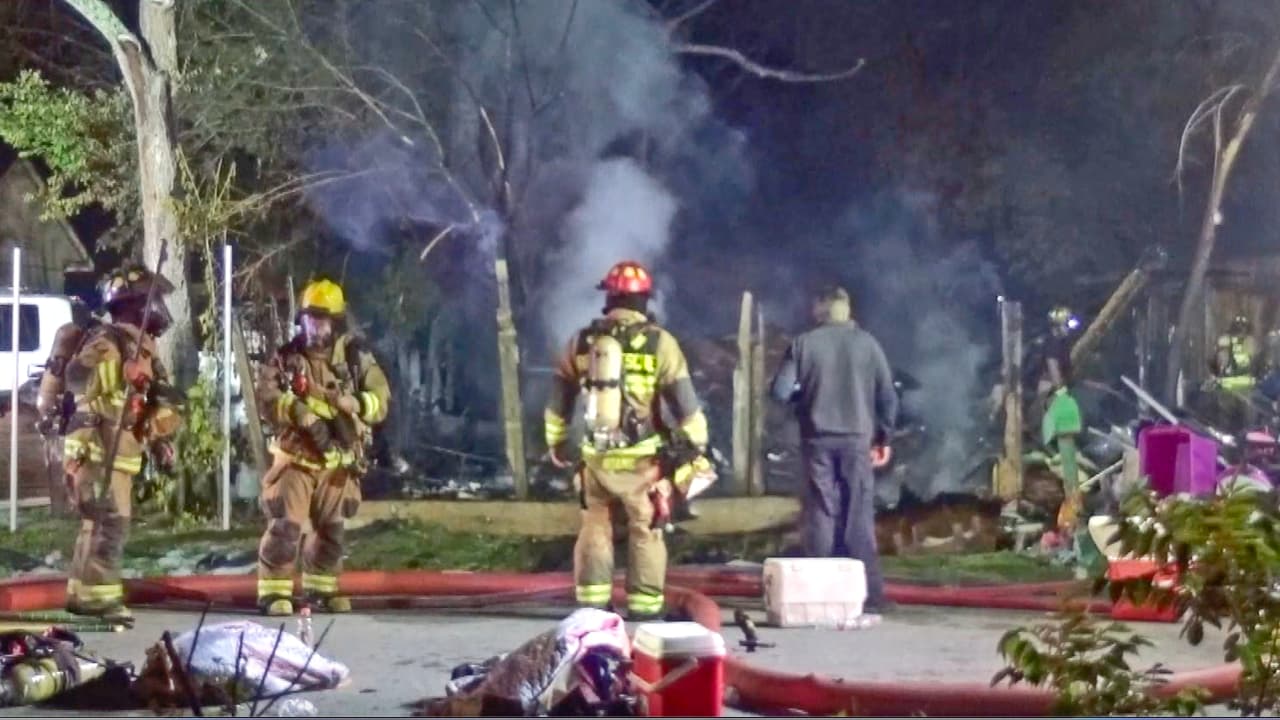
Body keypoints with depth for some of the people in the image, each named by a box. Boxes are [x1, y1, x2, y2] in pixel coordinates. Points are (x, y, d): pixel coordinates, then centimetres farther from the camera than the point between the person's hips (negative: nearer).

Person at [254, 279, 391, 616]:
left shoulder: (355, 357, -2)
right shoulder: (286, 358, -4)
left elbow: (381, 400, -5)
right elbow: (266, 397, -15)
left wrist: (354, 403, -24)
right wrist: (299, 411, -29)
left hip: (337, 461, 3)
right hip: (296, 457, -3)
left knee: (331, 529, 14)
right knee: (285, 525, -11)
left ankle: (321, 588, 28)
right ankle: (274, 590, -6)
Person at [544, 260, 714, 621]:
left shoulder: (582, 341, 3)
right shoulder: (659, 343, -8)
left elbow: (558, 399, 13)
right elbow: (685, 402, -8)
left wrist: (556, 442, 26)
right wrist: (696, 450, 1)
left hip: (596, 457, 3)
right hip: (642, 459, -3)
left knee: (595, 527, 16)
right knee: (645, 530, 7)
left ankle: (591, 601, 14)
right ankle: (644, 605, 7)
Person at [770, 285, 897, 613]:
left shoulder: (803, 344, -2)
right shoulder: (866, 343, 0)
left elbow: (781, 390, -6)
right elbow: (887, 394, -1)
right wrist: (884, 434, 10)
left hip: (818, 439, 0)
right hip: (857, 439, 0)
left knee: (821, 515, 5)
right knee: (859, 518, 3)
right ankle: (870, 593, 0)